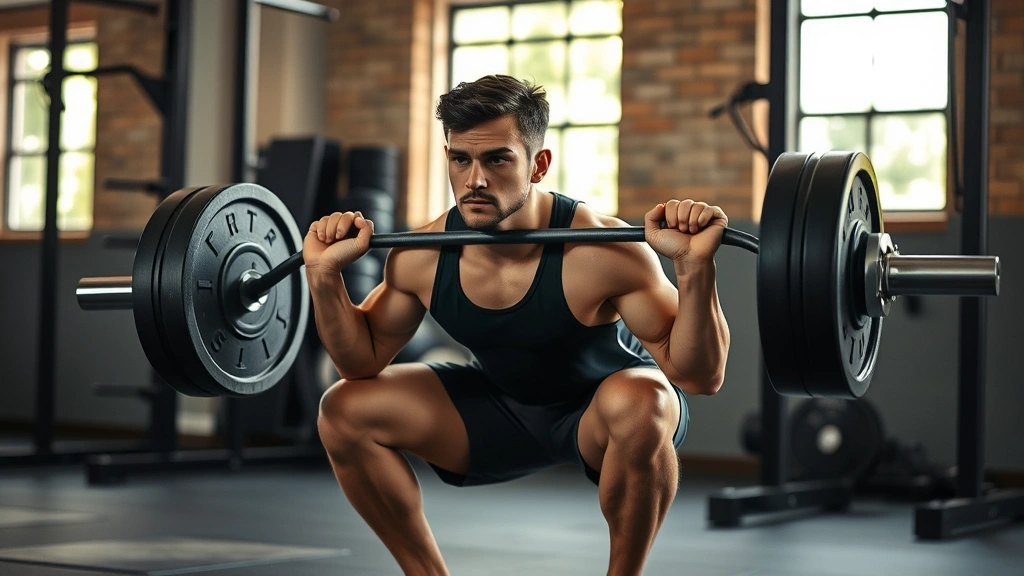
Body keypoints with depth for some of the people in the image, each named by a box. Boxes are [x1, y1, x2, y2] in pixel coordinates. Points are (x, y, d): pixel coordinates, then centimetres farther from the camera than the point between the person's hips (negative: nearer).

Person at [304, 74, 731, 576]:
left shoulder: (600, 250, -32)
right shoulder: (421, 259, -19)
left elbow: (700, 377, -29)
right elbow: (363, 360, -3)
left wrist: (695, 266, -44)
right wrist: (325, 274, -18)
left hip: (607, 405, -4)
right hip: (503, 408, 4)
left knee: (641, 405, -39)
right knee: (345, 410, -10)